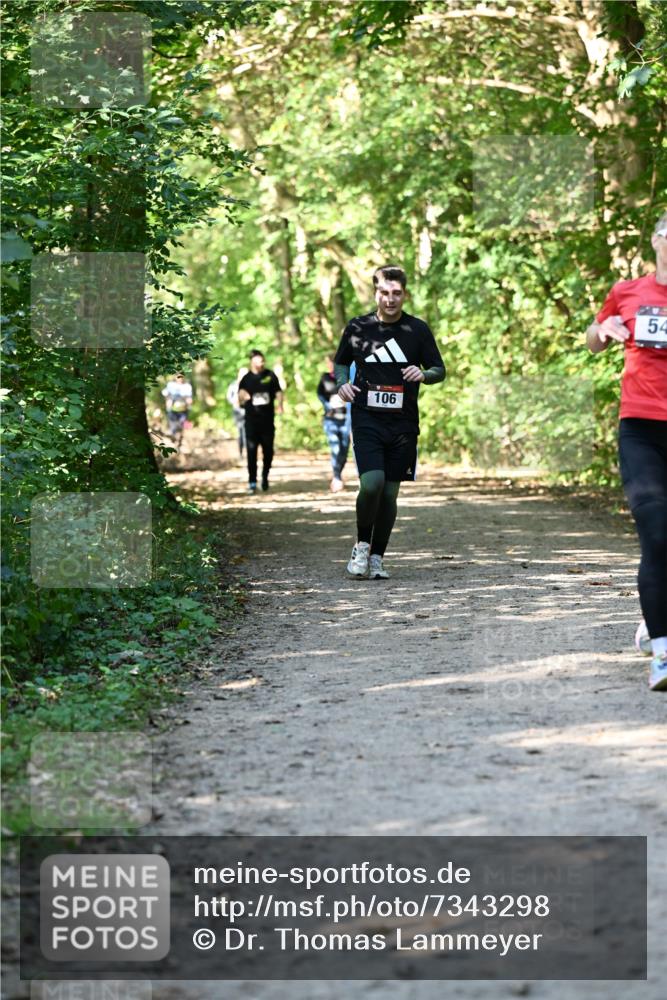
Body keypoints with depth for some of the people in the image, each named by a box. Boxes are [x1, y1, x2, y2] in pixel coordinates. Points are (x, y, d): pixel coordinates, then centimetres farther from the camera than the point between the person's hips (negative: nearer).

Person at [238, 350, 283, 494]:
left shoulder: (270, 375, 4)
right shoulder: (246, 379, 3)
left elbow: (278, 392, 9)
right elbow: (240, 401, 7)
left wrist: (280, 405, -9)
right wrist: (242, 397, -16)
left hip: (268, 418, 1)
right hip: (252, 419, -1)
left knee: (268, 449, 6)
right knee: (251, 450, -4)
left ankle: (265, 475, 29)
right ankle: (252, 482, 0)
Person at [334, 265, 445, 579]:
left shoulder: (417, 330, 4)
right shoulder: (358, 327, 4)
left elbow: (439, 370, 10)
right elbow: (340, 362, 18)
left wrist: (423, 374, -13)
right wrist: (342, 383, -2)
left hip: (403, 423, 1)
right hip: (367, 419, -1)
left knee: (390, 493, 3)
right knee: (371, 483, -18)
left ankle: (377, 557, 16)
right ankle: (362, 545, 5)